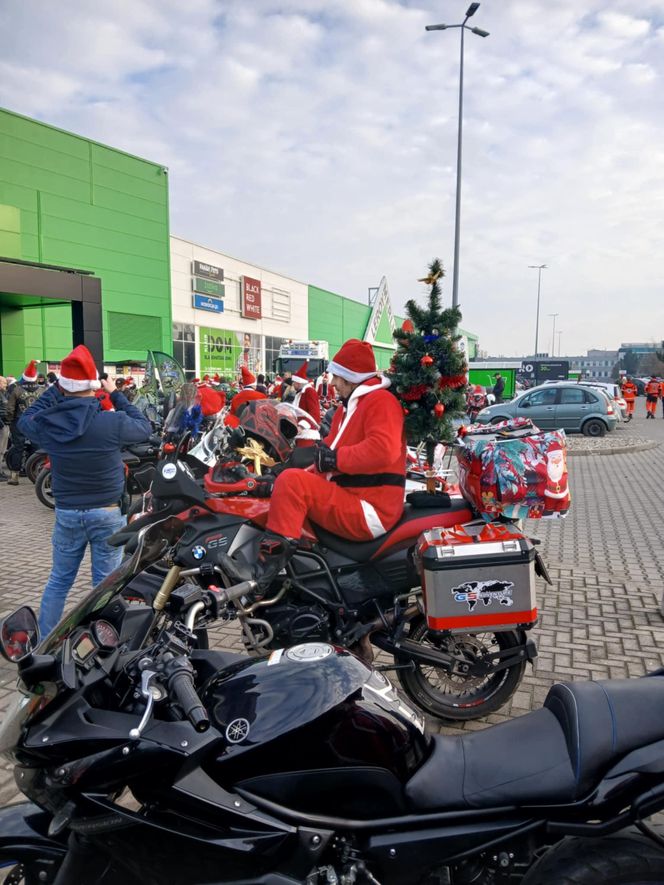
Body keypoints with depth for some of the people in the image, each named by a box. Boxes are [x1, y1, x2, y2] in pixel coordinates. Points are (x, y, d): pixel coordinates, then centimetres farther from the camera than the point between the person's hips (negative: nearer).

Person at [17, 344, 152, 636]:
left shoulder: (47, 423, -8)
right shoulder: (112, 422, -18)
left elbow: (25, 420, 15)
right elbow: (144, 428, 1)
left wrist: (54, 390, 14)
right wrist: (116, 394, 7)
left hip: (67, 513, 3)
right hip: (108, 513, -3)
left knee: (59, 580, 18)